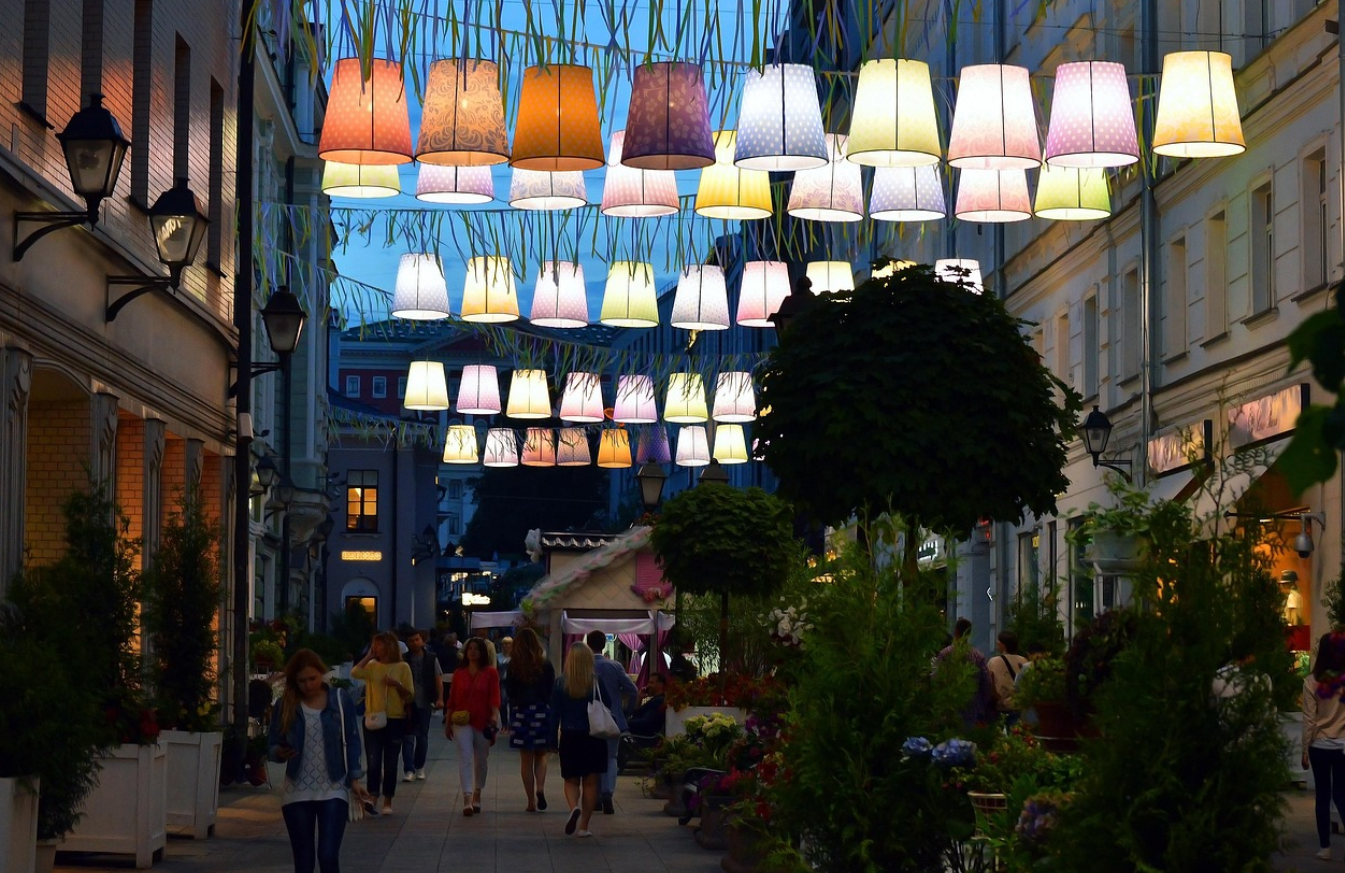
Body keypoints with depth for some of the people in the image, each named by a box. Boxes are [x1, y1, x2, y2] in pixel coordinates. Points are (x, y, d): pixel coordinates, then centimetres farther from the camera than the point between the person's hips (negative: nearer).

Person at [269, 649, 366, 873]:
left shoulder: (341, 700, -2)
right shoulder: (286, 704, -1)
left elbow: (352, 741, 2)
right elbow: (272, 745, 2)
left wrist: (354, 778, -7)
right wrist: (279, 752, -21)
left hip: (333, 790, -1)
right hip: (297, 792, 1)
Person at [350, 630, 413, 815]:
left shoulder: (402, 667, 1)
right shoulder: (372, 665, 5)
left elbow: (410, 695, 1)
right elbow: (354, 673, -14)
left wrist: (397, 684, -16)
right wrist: (368, 655, -7)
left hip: (395, 720, -1)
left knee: (390, 763, 6)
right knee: (374, 761, -9)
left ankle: (387, 802, 14)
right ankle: (373, 798, -16)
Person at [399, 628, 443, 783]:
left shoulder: (431, 659, 3)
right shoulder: (403, 660, 1)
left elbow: (438, 679, 3)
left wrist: (440, 698, -7)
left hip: (425, 703, 1)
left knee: (422, 736, 9)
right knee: (408, 737, -6)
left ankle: (419, 767, 22)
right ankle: (409, 770, -7)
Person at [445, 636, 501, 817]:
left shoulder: (490, 673, 1)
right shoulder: (459, 674, 7)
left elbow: (494, 697, -5)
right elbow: (452, 700, 10)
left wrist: (494, 715, -20)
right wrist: (447, 723, 11)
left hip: (483, 722, 0)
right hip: (462, 721, 0)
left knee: (481, 760, 12)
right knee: (465, 758, -12)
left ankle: (477, 795, 30)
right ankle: (467, 799, -20)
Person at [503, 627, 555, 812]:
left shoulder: (513, 667, -4)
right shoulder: (545, 665, -4)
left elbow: (509, 693, 2)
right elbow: (552, 691, -1)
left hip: (521, 712, 0)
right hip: (542, 712, 0)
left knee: (526, 759, 7)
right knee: (541, 755, 14)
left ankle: (531, 800, 7)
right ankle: (540, 788, -11)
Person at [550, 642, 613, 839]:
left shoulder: (560, 684, -7)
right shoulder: (597, 683, -8)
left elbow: (555, 714, -4)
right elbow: (609, 707, -1)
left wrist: (553, 739, 3)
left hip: (569, 738, 0)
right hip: (594, 739, 0)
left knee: (571, 780, 13)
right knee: (590, 782, 10)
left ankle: (574, 808, -17)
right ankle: (584, 826, 10)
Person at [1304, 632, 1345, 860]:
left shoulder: (1312, 682, -9)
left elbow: (1309, 720, -6)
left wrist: (1305, 750, 3)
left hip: (1319, 746, -1)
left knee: (1323, 796, 10)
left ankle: (1325, 847, 12)